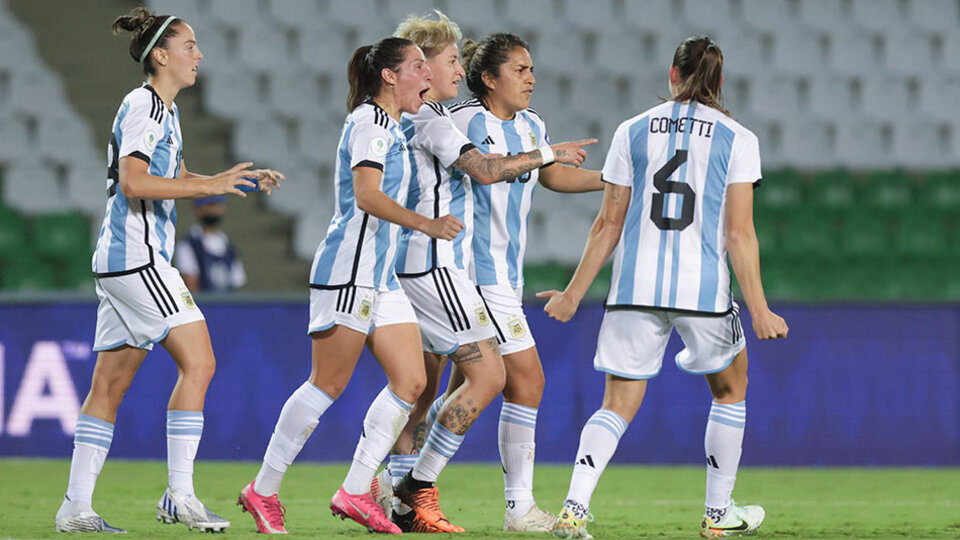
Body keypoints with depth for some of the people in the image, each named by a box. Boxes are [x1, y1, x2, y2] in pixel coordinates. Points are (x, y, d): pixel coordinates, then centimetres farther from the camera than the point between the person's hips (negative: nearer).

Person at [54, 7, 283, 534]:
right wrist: (210, 185, -21)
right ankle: (179, 495, -14)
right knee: (198, 361, -13)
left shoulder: (164, 110, 20)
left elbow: (178, 181, 30)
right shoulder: (142, 106, -11)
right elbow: (134, 181, -22)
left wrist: (242, 180, 18)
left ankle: (75, 507, 7)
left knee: (109, 384, 8)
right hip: (134, 256, -10)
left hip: (123, 261, 10)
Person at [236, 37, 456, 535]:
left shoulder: (389, 126, 19)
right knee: (327, 385, -7)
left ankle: (355, 492, 2)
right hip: (348, 270, -10)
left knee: (410, 381, 1)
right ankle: (263, 491, 2)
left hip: (380, 276, 10)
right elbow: (366, 195, -25)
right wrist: (426, 224, -35)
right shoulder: (369, 121, -11)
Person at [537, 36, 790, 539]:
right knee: (730, 390, 23)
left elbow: (609, 224, 6)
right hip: (703, 287, -2)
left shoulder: (632, 132, 6)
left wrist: (574, 293, 13)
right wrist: (759, 310, -3)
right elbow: (739, 234, -6)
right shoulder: (737, 139, 0)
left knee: (618, 405, 5)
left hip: (635, 286, 2)